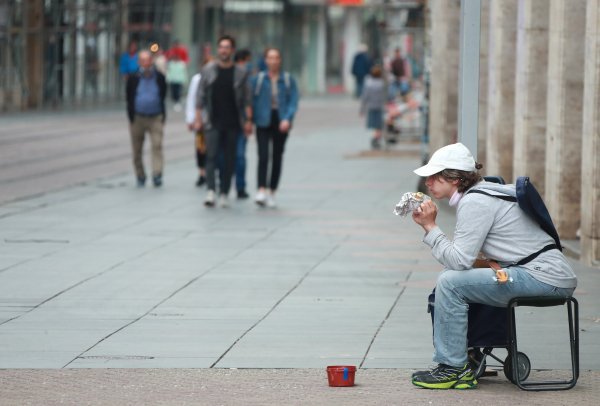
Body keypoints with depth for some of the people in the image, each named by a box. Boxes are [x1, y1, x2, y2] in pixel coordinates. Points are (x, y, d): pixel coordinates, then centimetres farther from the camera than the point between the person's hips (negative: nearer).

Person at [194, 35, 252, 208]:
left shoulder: (241, 73, 5)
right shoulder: (208, 70, 4)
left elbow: (247, 99, 6)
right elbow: (201, 97, 6)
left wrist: (248, 120, -2)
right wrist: (198, 119, 1)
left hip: (233, 122, 1)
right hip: (213, 122, -1)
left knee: (229, 159, 4)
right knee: (211, 156, -13)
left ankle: (224, 193, 12)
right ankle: (211, 191, -20)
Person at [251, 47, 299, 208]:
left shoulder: (288, 80, 3)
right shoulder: (258, 79, 2)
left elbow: (293, 101, -2)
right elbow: (252, 101, 4)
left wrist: (287, 119, -16)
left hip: (281, 123, 2)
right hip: (264, 122, -2)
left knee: (277, 157, 6)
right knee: (263, 156, -14)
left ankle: (271, 192, 15)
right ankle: (261, 190, -20)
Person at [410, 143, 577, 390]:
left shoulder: (474, 202, -14)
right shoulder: (478, 194, 17)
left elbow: (459, 260, -18)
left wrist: (430, 227, -9)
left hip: (544, 278, -10)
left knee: (451, 282, -15)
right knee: (453, 277, 15)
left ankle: (452, 367, -7)